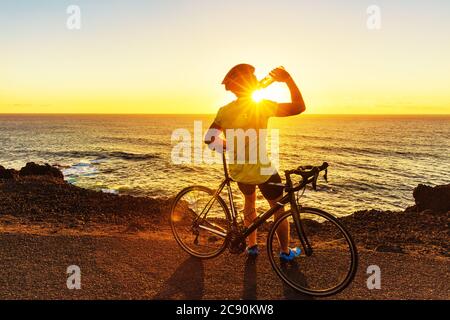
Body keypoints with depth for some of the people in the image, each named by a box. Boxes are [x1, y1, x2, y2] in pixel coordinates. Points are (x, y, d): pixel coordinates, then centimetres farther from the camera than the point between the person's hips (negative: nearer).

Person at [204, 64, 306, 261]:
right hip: (261, 171, -4)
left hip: (238, 171, 5)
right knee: (279, 208, 17)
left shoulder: (224, 111, -5)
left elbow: (210, 138, -1)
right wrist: (288, 80, -9)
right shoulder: (262, 106, -17)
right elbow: (299, 107, -12)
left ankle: (251, 246, 37)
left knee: (249, 200, 31)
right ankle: (286, 252, 31)